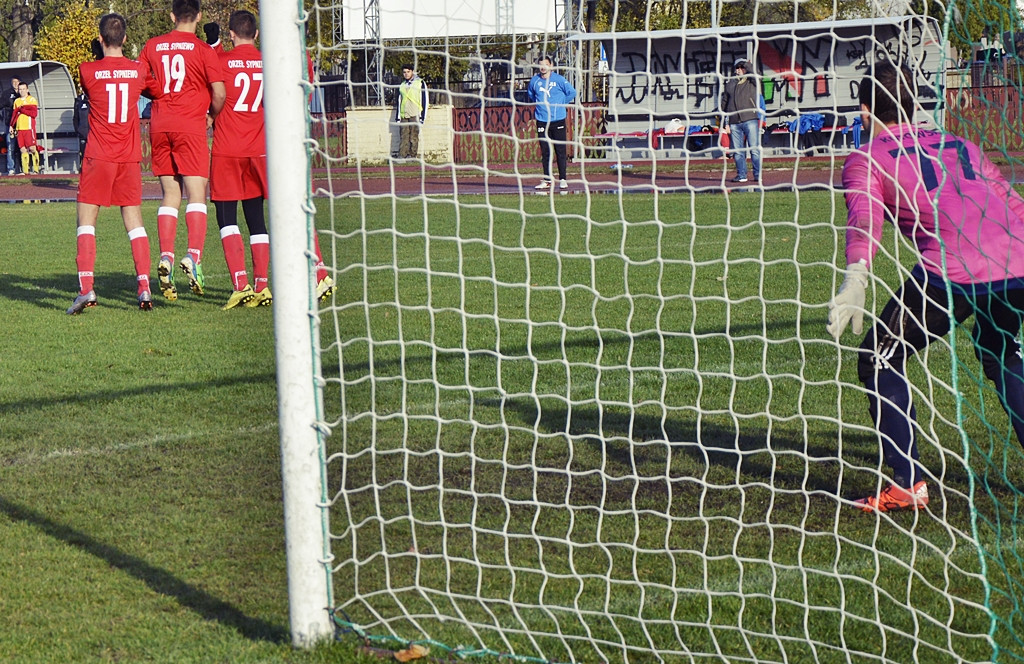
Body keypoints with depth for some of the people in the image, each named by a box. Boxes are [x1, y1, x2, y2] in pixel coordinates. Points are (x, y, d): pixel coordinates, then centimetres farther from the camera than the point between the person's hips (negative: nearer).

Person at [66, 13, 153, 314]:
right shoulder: (139, 70, 2)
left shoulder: (88, 71, -7)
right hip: (130, 156, 3)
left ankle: (86, 287, -12)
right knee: (134, 221, 9)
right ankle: (144, 286, 1)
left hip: (99, 156, -3)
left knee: (86, 220, 1)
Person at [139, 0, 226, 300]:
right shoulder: (203, 50, -4)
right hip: (191, 128, -4)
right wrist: (213, 116, 11)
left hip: (159, 127, 4)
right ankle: (193, 255, -20)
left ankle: (166, 256, -3)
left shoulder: (152, 46, 7)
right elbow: (219, 93, -8)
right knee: (196, 196, -3)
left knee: (170, 195, 10)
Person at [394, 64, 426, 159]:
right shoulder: (402, 85, 19)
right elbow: (398, 101, 20)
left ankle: (413, 155, -2)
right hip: (403, 115, 4)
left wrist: (422, 115, -5)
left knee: (414, 136, -6)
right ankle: (402, 155, -7)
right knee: (403, 136, -4)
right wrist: (397, 116, 12)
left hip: (415, 115, -4)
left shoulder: (420, 83, 5)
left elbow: (424, 99, 2)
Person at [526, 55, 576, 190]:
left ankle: (562, 180, 3)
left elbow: (572, 92, 1)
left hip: (558, 120, -3)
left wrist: (561, 103, 1)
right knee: (545, 152, 4)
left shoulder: (559, 79, -4)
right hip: (542, 121, 3)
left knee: (560, 151, -2)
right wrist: (539, 104, 13)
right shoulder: (534, 81, 6)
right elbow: (530, 95, 25)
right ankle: (547, 180, 9)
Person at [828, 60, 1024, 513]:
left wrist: (855, 281, -22)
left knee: (879, 360, 13)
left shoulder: (865, 160, 13)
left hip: (955, 270, -6)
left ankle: (908, 485, 5)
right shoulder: (960, 145, 28)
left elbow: (864, 220, -7)